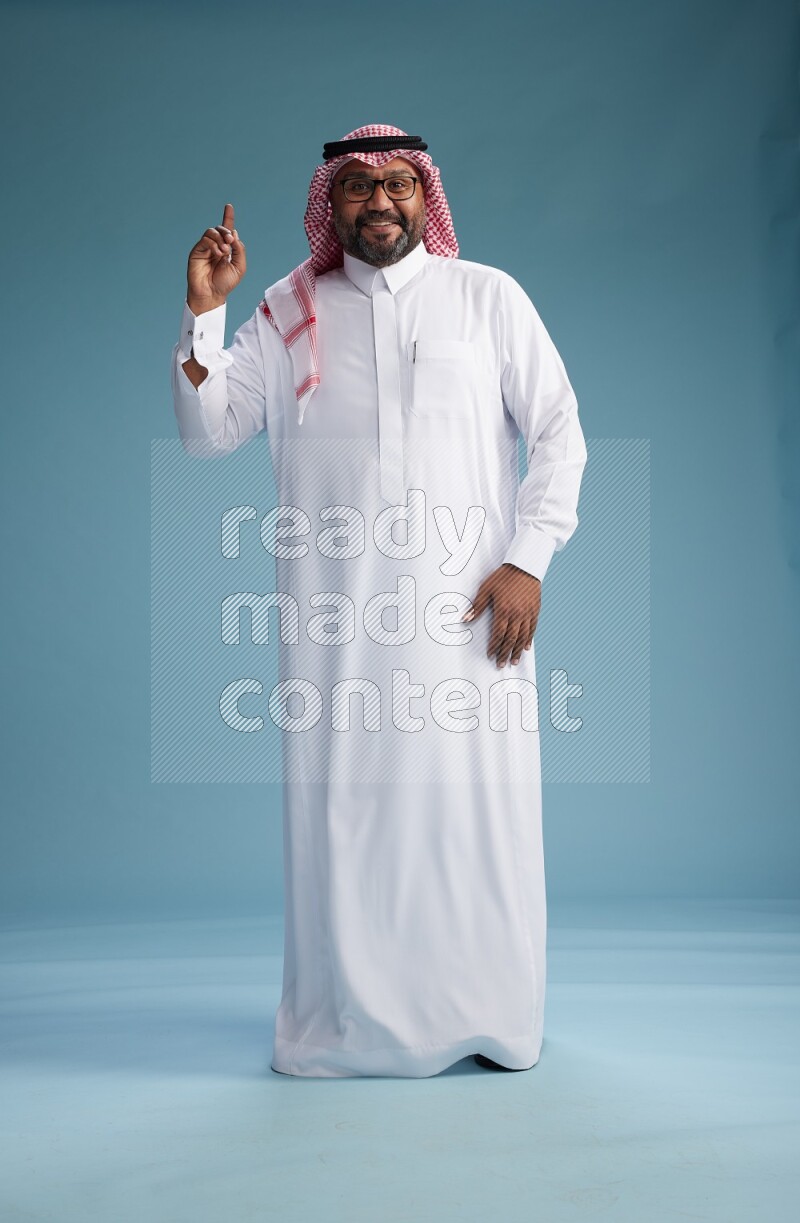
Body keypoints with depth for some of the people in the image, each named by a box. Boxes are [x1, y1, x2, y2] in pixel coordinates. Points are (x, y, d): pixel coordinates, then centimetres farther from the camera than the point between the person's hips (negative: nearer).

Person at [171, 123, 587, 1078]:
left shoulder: (487, 297, 12)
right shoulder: (291, 314, 14)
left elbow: (559, 431, 8)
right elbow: (207, 432, 9)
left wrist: (527, 561, -3)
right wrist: (202, 315, -3)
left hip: (467, 604, -1)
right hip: (336, 612, 1)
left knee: (476, 803, -1)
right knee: (341, 804, 0)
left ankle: (490, 1022, 12)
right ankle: (347, 1024, 11)